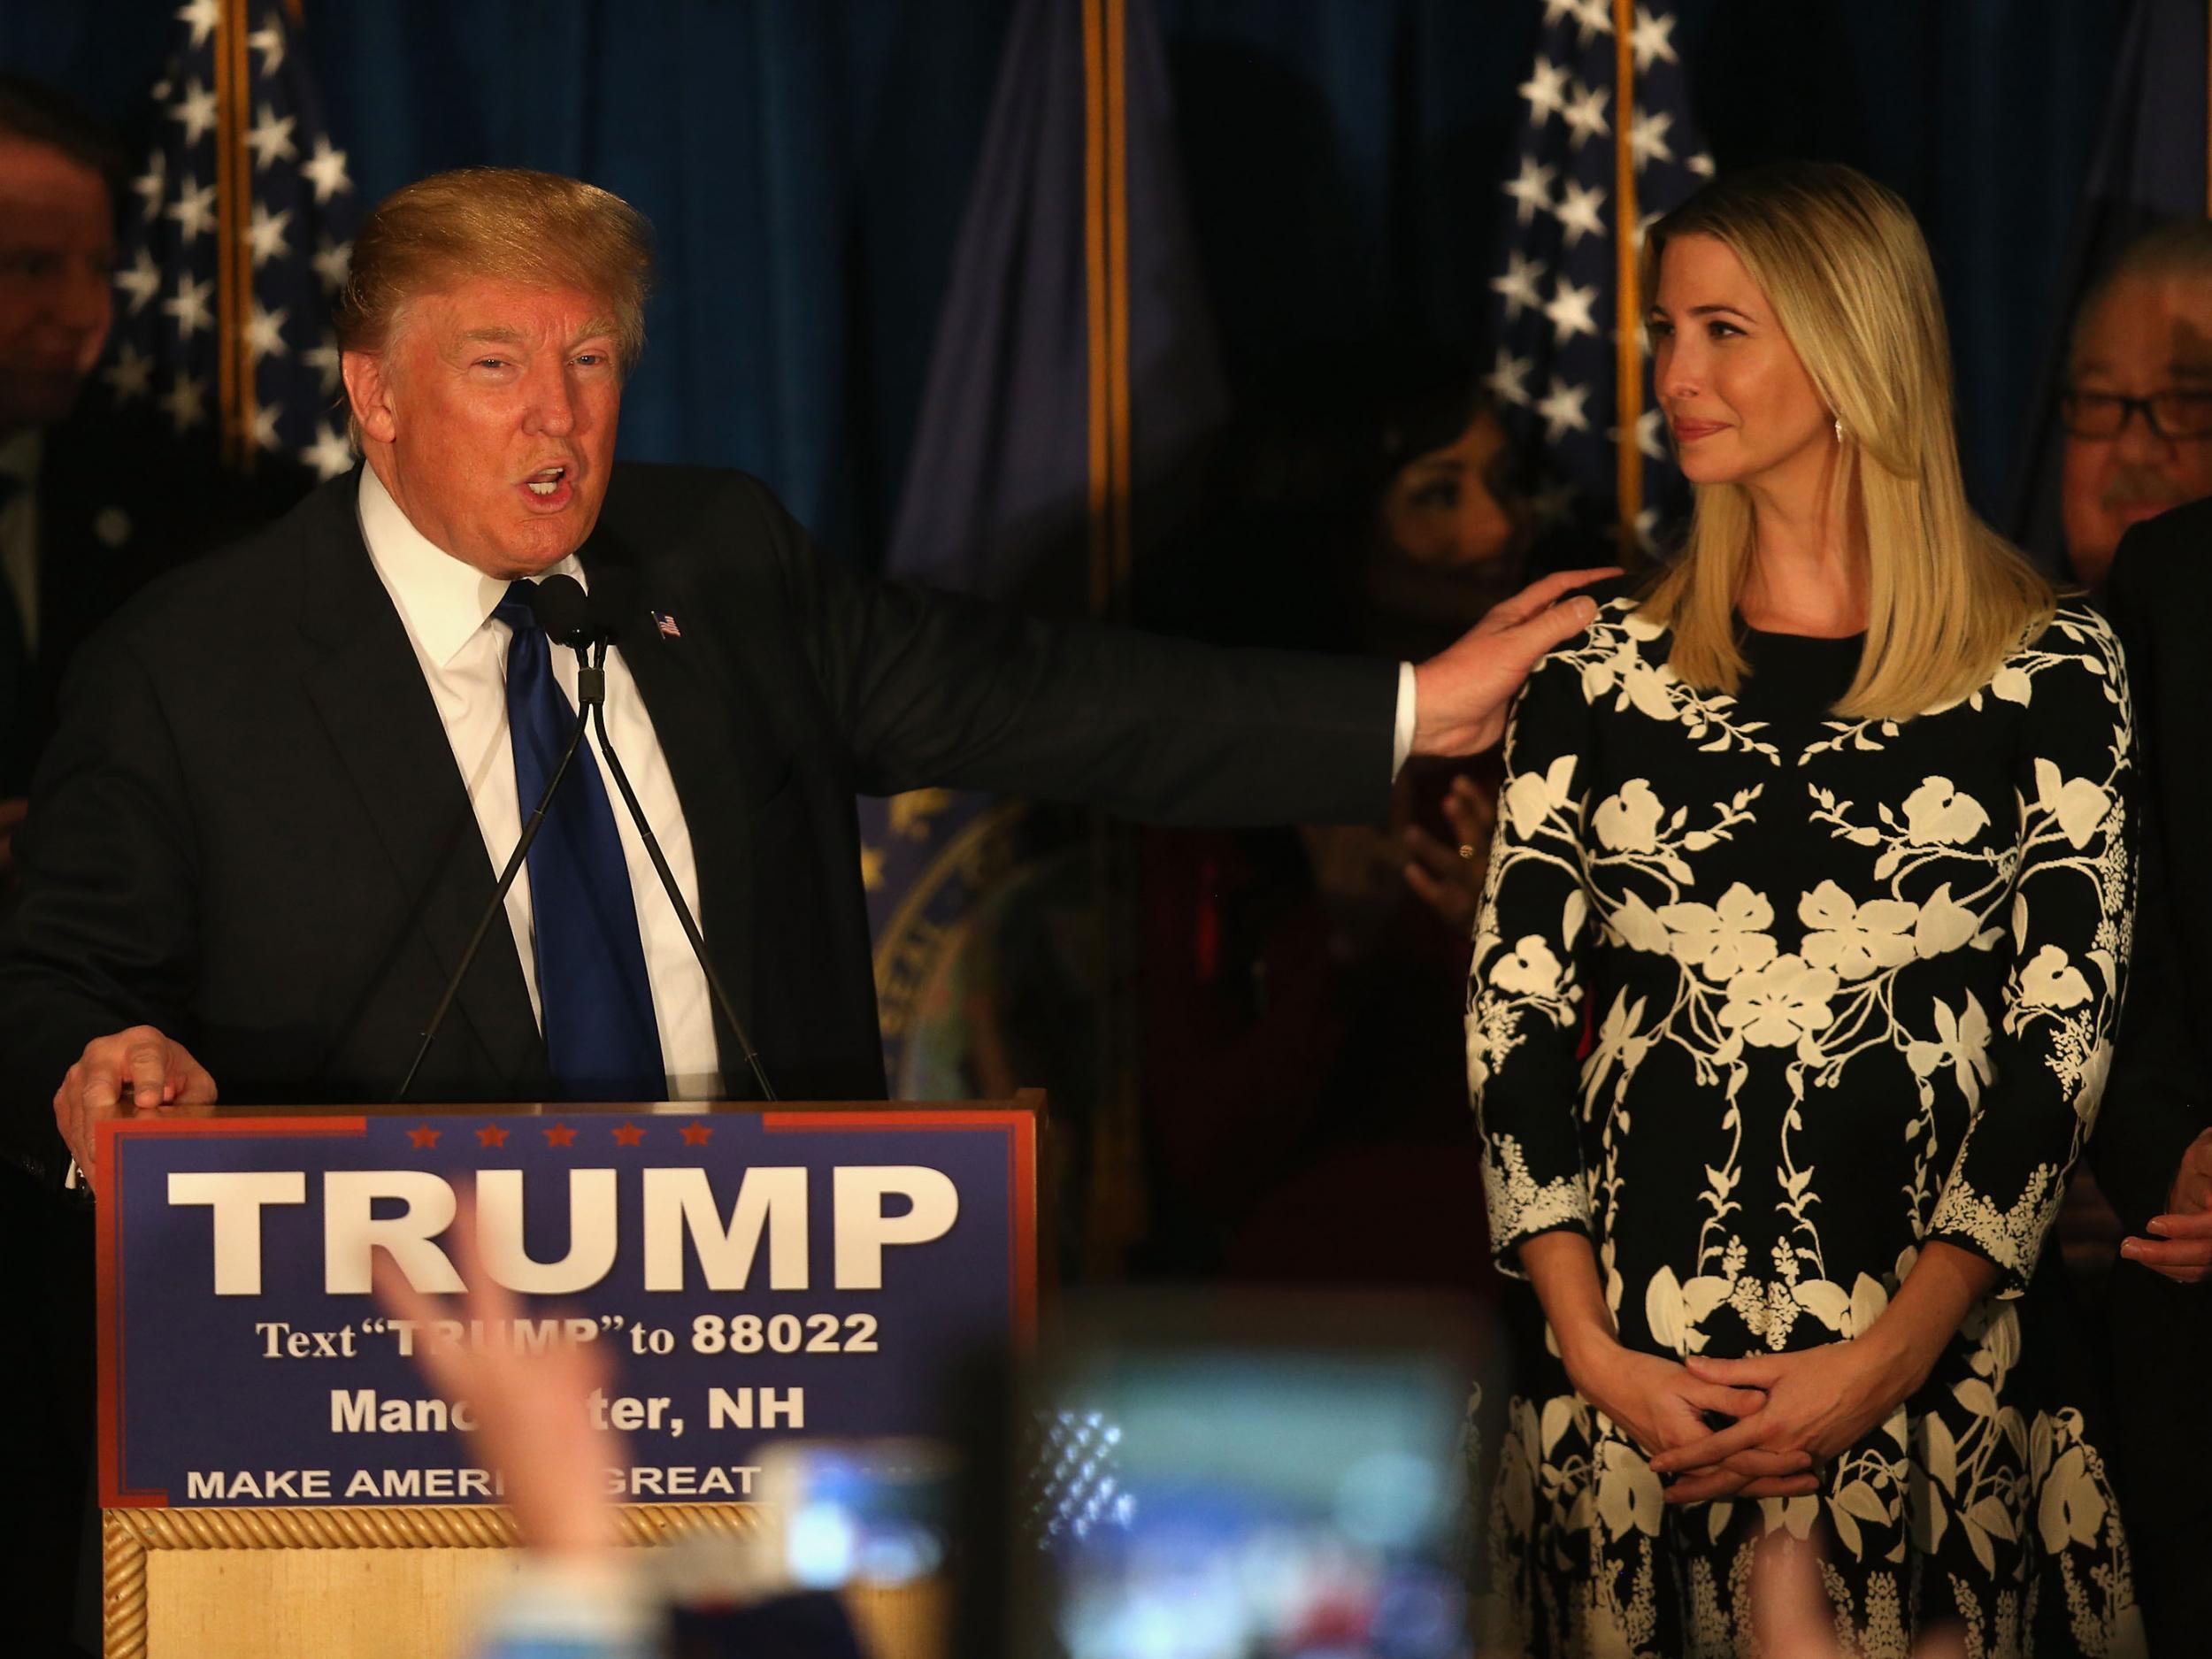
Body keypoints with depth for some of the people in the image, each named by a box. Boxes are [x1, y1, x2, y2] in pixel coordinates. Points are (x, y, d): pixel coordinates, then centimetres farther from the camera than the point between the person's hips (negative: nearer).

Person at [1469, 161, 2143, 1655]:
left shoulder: (2046, 673, -1)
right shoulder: (1603, 668, 6)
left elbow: (2061, 1038, -5)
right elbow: (1515, 1012, 3)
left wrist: (1888, 1359, -14)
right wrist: (1590, 1348, -9)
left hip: (1936, 1375, -2)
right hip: (1633, 1384, 2)